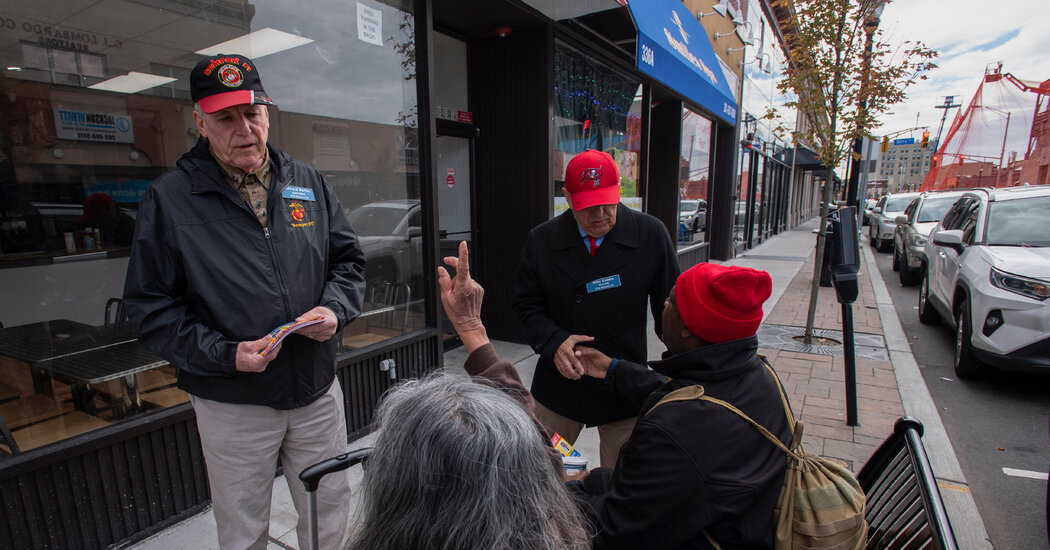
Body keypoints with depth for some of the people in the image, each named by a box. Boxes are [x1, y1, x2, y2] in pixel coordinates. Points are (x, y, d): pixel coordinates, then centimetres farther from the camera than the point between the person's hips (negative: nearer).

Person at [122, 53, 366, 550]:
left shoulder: (309, 184, 3)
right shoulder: (168, 199, -6)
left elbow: (348, 260, 8)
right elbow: (150, 307, -6)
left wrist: (335, 309, -11)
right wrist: (223, 355, -18)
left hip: (317, 392, 3)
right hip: (231, 405, -2)